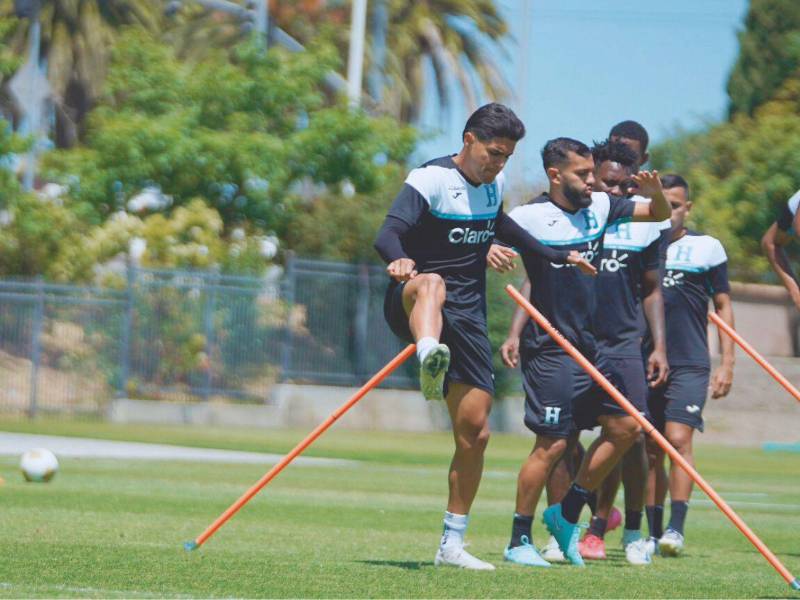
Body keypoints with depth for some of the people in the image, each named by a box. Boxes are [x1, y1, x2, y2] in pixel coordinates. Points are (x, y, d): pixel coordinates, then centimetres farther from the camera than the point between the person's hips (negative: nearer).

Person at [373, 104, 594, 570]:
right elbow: (389, 233, -28)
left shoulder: (495, 183, 10)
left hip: (467, 316, 7)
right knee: (431, 284, -43)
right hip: (410, 305, -7)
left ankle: (452, 544, 16)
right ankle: (429, 361, -77)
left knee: (475, 431, 3)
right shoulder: (430, 180, -12)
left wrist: (557, 255, 35)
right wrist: (398, 259, -51)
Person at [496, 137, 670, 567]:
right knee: (552, 444, -8)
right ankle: (519, 541, 2)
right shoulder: (529, 217, -12)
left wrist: (655, 192, -6)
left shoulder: (599, 207, 7)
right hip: (549, 349, -7)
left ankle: (566, 514, 18)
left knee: (626, 427, 7)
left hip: (590, 345, 7)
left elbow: (659, 214, 18)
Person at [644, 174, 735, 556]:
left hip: (690, 364, -3)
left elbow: (723, 306, 8)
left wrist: (726, 363, 1)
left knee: (678, 439, -16)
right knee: (651, 449, 4)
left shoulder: (706, 248, 4)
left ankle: (676, 527, -18)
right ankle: (653, 534, 10)